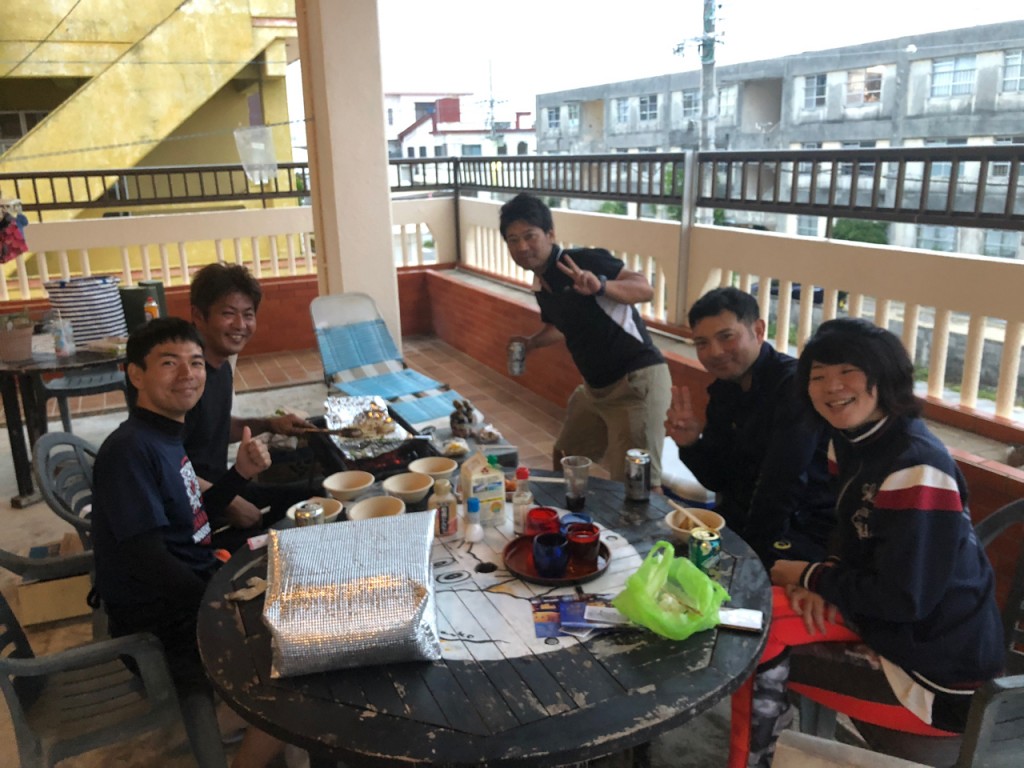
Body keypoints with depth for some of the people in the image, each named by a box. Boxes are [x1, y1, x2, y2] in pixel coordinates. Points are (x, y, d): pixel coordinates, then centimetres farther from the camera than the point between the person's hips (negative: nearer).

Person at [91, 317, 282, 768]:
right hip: (162, 622, -9)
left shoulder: (167, 436, 6)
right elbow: (150, 561, -25)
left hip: (194, 588, 9)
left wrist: (241, 473, -1)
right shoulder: (129, 449, -22)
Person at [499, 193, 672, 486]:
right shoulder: (541, 286, 8)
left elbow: (645, 289, -27)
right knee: (565, 458, 23)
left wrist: (600, 285, -43)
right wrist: (532, 342, 11)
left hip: (637, 382, -9)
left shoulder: (584, 260, -16)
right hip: (596, 387, 9)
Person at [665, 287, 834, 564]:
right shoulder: (722, 390, 4)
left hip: (806, 534, -7)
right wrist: (691, 445, -11)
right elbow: (718, 480, 7)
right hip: (739, 519, 7)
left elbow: (783, 486, -25)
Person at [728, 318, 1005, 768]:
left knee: (761, 661, -12)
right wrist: (825, 580, -7)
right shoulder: (849, 441, 1)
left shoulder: (916, 468, -27)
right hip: (882, 618, 8)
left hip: (938, 668, -8)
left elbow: (904, 599, -26)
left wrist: (810, 577, -12)